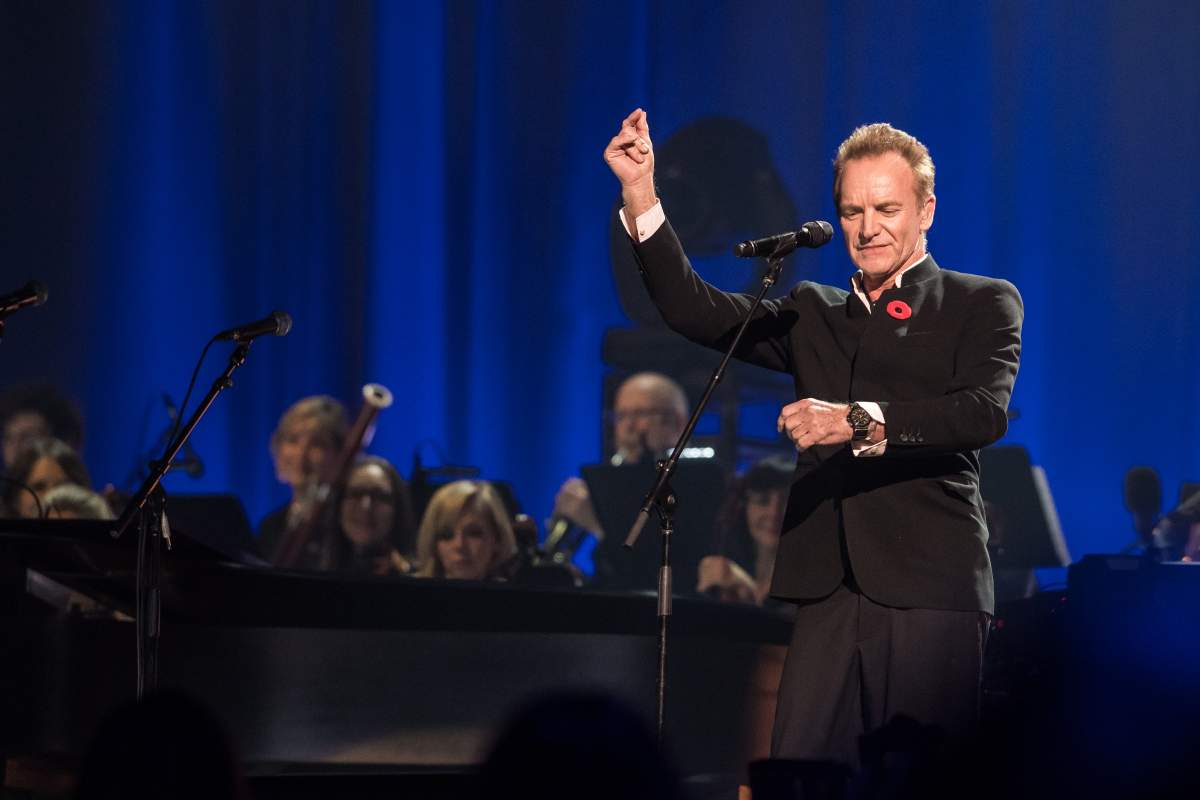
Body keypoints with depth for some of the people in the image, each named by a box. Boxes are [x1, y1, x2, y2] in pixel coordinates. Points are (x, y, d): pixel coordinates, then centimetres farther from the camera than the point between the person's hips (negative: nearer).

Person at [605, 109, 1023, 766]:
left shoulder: (982, 304, 8)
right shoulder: (814, 313, 23)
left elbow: (985, 412, -10)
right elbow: (693, 311, 12)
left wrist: (861, 421, -25)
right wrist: (640, 194, 1)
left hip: (930, 595, -4)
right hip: (828, 595, 4)